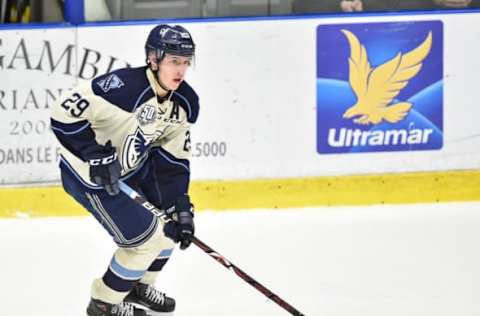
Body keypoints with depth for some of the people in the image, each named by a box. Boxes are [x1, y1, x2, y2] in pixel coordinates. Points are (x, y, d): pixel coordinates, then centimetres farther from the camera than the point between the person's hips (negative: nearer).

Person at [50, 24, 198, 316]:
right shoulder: (124, 87, -33)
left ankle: (139, 284, 35)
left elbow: (174, 160, -2)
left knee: (175, 220, 13)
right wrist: (97, 156, -29)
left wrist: (181, 207, -9)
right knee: (147, 237, -8)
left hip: (133, 167, 9)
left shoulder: (185, 102, -7)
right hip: (89, 175, -8)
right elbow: (65, 113, -30)